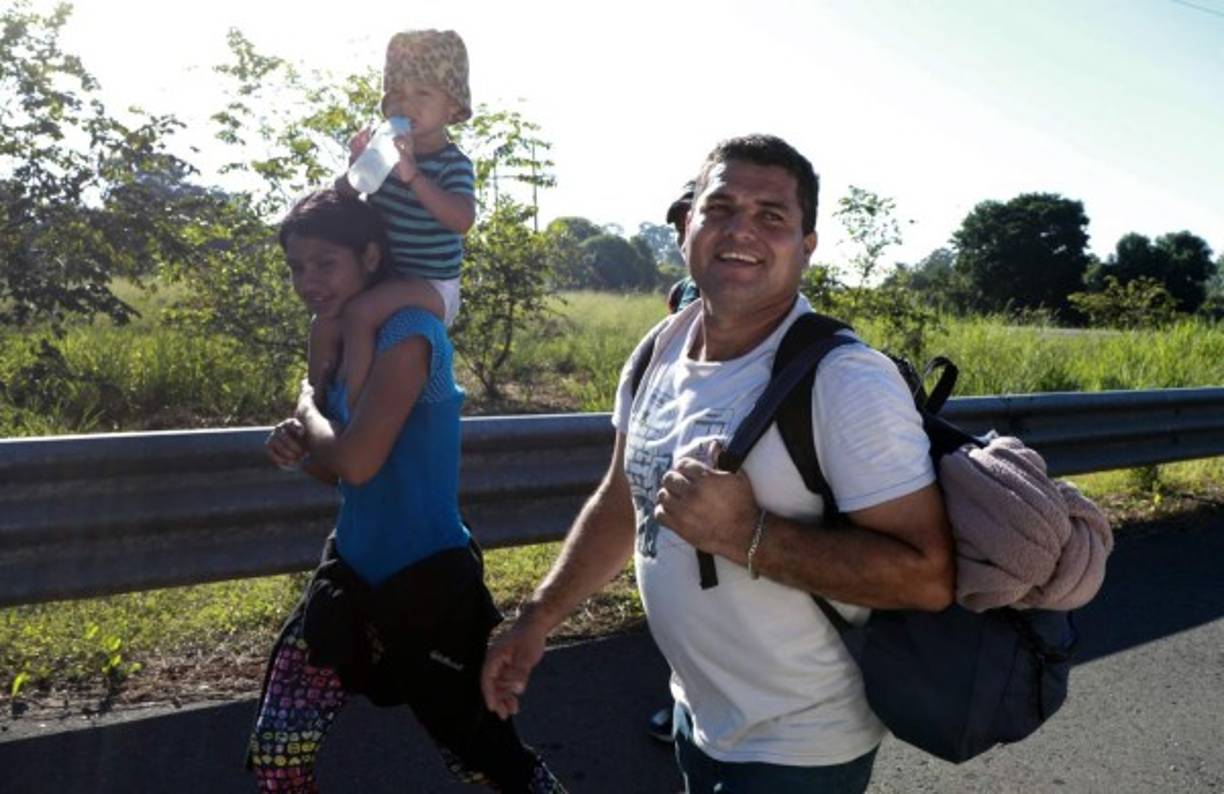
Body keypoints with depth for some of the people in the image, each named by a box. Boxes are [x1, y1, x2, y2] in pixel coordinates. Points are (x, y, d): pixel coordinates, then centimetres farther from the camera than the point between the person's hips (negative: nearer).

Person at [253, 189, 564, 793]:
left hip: (426, 584, -8)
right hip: (353, 574, 8)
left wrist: (306, 407, -8)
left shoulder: (408, 332, -19)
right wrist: (298, 446, -6)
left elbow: (358, 462, -27)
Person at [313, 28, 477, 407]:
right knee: (324, 328, 1)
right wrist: (354, 167, -14)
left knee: (361, 312, -29)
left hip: (430, 284, -7)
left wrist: (412, 175, -39)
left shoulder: (453, 164, -14)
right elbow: (340, 199, 8)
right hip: (384, 276, 7)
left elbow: (462, 219, -33)